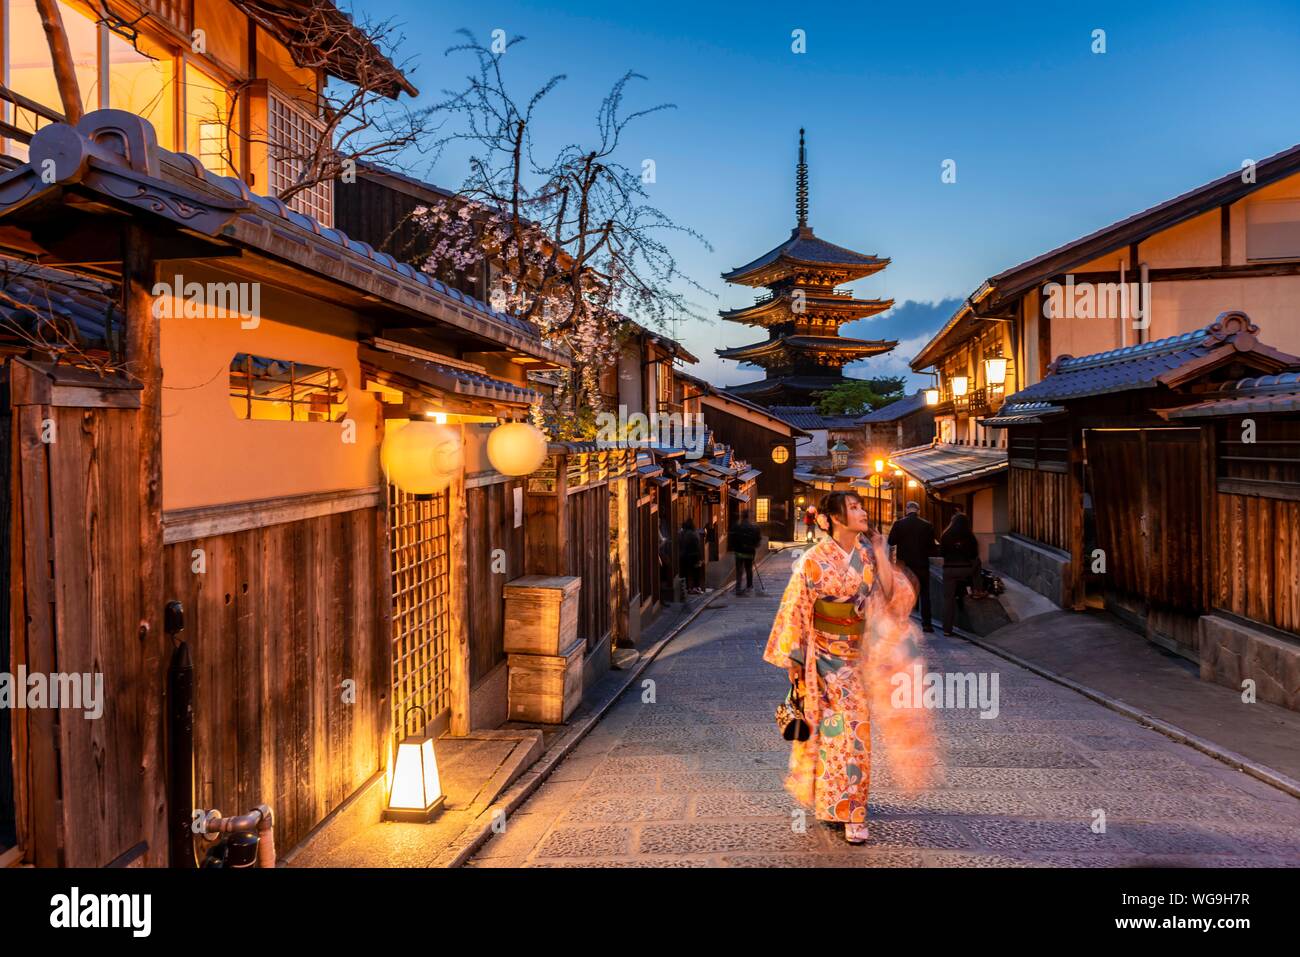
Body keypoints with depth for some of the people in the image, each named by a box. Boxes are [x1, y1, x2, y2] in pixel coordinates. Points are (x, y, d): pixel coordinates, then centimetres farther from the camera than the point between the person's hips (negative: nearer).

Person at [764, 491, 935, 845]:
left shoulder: (869, 553, 0)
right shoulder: (815, 560, -14)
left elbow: (890, 596, -3)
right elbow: (796, 610, -10)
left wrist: (880, 554, -11)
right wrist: (795, 660, -9)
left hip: (858, 655, 5)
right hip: (824, 656, -4)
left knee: (855, 730, 10)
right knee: (833, 732, 0)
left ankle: (850, 807, 25)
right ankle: (833, 804, 15)